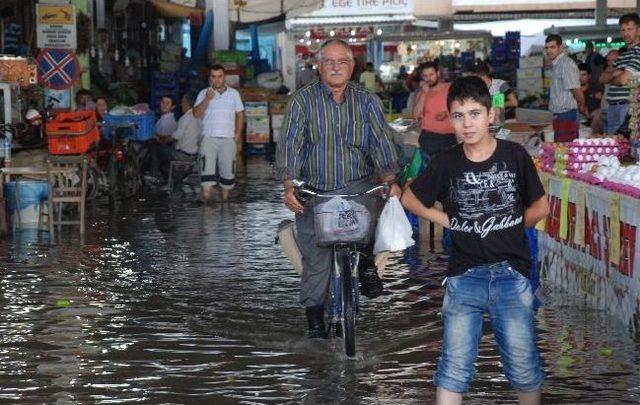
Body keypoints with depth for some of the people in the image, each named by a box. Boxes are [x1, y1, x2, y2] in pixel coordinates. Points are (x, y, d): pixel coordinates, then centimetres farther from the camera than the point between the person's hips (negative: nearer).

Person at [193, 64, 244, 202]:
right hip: (209, 138, -2)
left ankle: (224, 198, 15)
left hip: (228, 139, 2)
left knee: (228, 168, 4)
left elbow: (240, 114, 15)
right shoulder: (204, 93, 5)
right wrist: (207, 99, -17)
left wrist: (237, 134, 5)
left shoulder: (234, 93, 12)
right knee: (207, 167, -16)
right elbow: (196, 114, -4)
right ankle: (207, 198, -21)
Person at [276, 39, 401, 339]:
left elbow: (381, 140, -3)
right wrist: (289, 187, -18)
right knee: (315, 258, -1)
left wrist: (390, 179, -17)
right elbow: (290, 144, -7)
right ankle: (315, 320, 12)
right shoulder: (303, 100, -1)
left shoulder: (367, 100, 4)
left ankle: (366, 261, -7)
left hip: (357, 184, 1)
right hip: (315, 191, 0)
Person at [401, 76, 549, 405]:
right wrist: (446, 220, 5)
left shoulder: (514, 155, -2)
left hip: (511, 275, 0)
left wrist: (509, 227, 2)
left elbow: (540, 207, 9)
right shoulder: (446, 164, -1)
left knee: (523, 367, 5)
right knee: (454, 368, 1)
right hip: (464, 276, 1)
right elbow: (409, 199, 14)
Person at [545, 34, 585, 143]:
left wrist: (582, 107, -1)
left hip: (566, 113, -10)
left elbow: (575, 90, -15)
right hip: (559, 115, 10)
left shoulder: (566, 64, -15)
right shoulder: (556, 64, 17)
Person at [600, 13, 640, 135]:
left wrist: (611, 79, 5)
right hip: (612, 107, 9)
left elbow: (623, 80, -17)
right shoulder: (623, 53, 20)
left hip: (626, 107, -9)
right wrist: (614, 73, -5)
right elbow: (602, 78, 16)